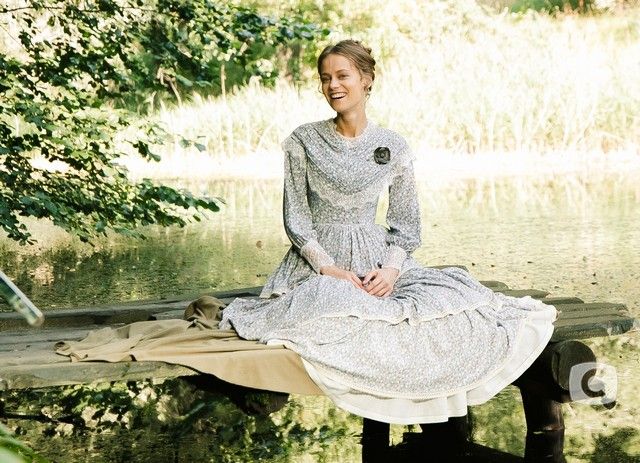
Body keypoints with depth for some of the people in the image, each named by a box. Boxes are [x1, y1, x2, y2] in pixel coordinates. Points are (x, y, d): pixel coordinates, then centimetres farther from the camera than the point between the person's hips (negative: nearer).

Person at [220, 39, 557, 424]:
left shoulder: (393, 147, 4)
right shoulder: (304, 141, -1)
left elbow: (405, 223, 6)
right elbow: (296, 217, -2)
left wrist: (392, 269, -12)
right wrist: (328, 268, -15)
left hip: (377, 257, 2)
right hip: (317, 259, -2)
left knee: (448, 302, -24)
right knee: (332, 311, -37)